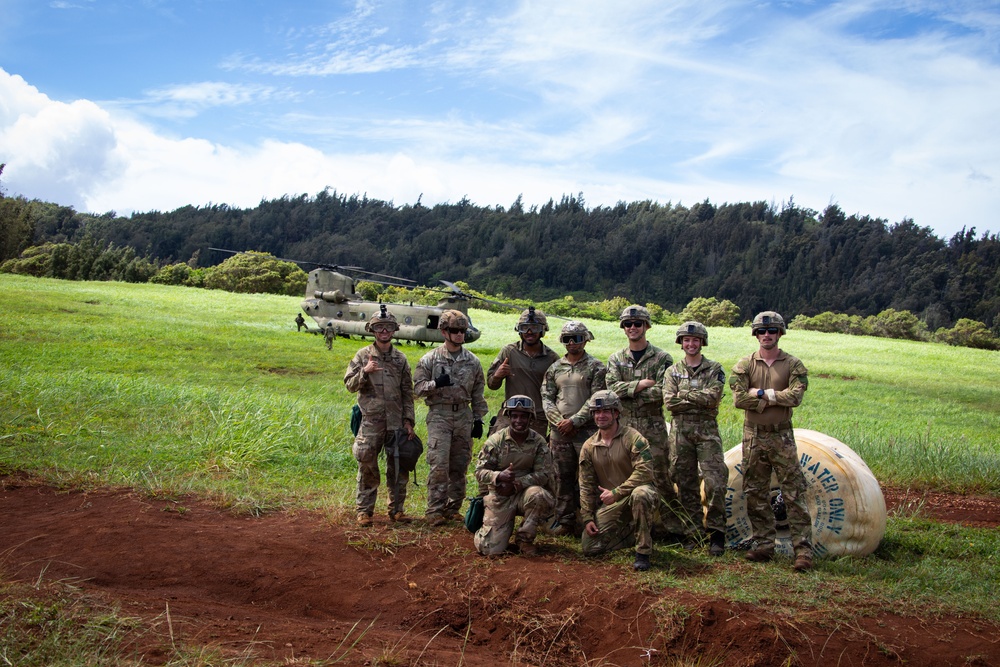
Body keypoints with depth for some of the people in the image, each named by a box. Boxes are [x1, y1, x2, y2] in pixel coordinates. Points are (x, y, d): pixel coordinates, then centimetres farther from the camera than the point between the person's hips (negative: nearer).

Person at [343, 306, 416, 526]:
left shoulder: (401, 359, 9)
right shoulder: (363, 356, 2)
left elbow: (408, 392, 10)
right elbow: (349, 384, -2)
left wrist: (409, 420, 4)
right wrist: (364, 372, -20)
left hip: (397, 422, 3)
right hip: (371, 422, -3)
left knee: (399, 467, 6)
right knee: (367, 467, -1)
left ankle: (396, 509, 17)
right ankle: (364, 510, 10)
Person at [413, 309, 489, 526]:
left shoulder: (473, 361, 9)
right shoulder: (430, 359, 0)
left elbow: (478, 394, 14)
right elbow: (418, 386, -1)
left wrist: (478, 419, 9)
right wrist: (436, 383, -20)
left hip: (464, 416, 4)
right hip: (439, 415, -4)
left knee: (460, 466, 7)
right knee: (439, 464, -11)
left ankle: (453, 508, 18)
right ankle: (435, 511, -6)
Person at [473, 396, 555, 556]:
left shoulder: (538, 442, -2)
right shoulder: (495, 441, -6)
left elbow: (544, 474, -8)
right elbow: (480, 472, -6)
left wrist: (516, 483, -21)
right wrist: (500, 476, -28)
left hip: (525, 493, 1)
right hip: (499, 496, -1)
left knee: (539, 495, -36)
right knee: (490, 549, -13)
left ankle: (525, 538, -10)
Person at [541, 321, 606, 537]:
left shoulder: (595, 367, 0)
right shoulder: (555, 368, 13)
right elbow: (546, 397, 9)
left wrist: (574, 421, -14)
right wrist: (559, 421, -7)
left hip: (586, 430, -4)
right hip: (559, 430, 4)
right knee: (563, 477, 7)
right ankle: (564, 521, 14)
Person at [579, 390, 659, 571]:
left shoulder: (633, 438, -11)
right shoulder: (589, 447, 5)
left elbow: (644, 472, -21)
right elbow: (586, 486, 8)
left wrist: (616, 493, -21)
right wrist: (587, 518, 0)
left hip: (636, 492, -5)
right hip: (609, 505, 5)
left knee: (640, 494, -41)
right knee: (589, 548, -8)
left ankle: (643, 552, -25)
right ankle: (632, 531, 16)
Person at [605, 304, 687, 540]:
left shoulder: (661, 358, 1)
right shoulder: (616, 359, 11)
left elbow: (663, 393, -13)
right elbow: (613, 387, -6)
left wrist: (628, 392, -11)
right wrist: (642, 384, -15)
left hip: (652, 426, -3)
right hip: (623, 426, 3)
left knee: (661, 477, -4)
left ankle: (675, 529, 2)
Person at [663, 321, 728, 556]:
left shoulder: (714, 369, 6)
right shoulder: (673, 371, 11)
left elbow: (713, 397, -11)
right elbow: (669, 401, -4)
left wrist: (683, 395, -8)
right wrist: (699, 400, -8)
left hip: (707, 430, -2)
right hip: (680, 430, 2)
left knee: (716, 483, -10)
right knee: (686, 484, 4)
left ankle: (716, 534, 0)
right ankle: (692, 531, 13)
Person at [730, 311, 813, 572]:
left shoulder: (793, 365, 1)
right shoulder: (744, 365, 4)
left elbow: (795, 396, -15)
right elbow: (739, 398, -10)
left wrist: (759, 393, -13)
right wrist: (775, 398, -13)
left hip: (782, 436, -2)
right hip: (753, 435, 2)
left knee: (794, 493, -4)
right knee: (756, 494, 7)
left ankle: (803, 549, -2)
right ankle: (764, 545, 17)